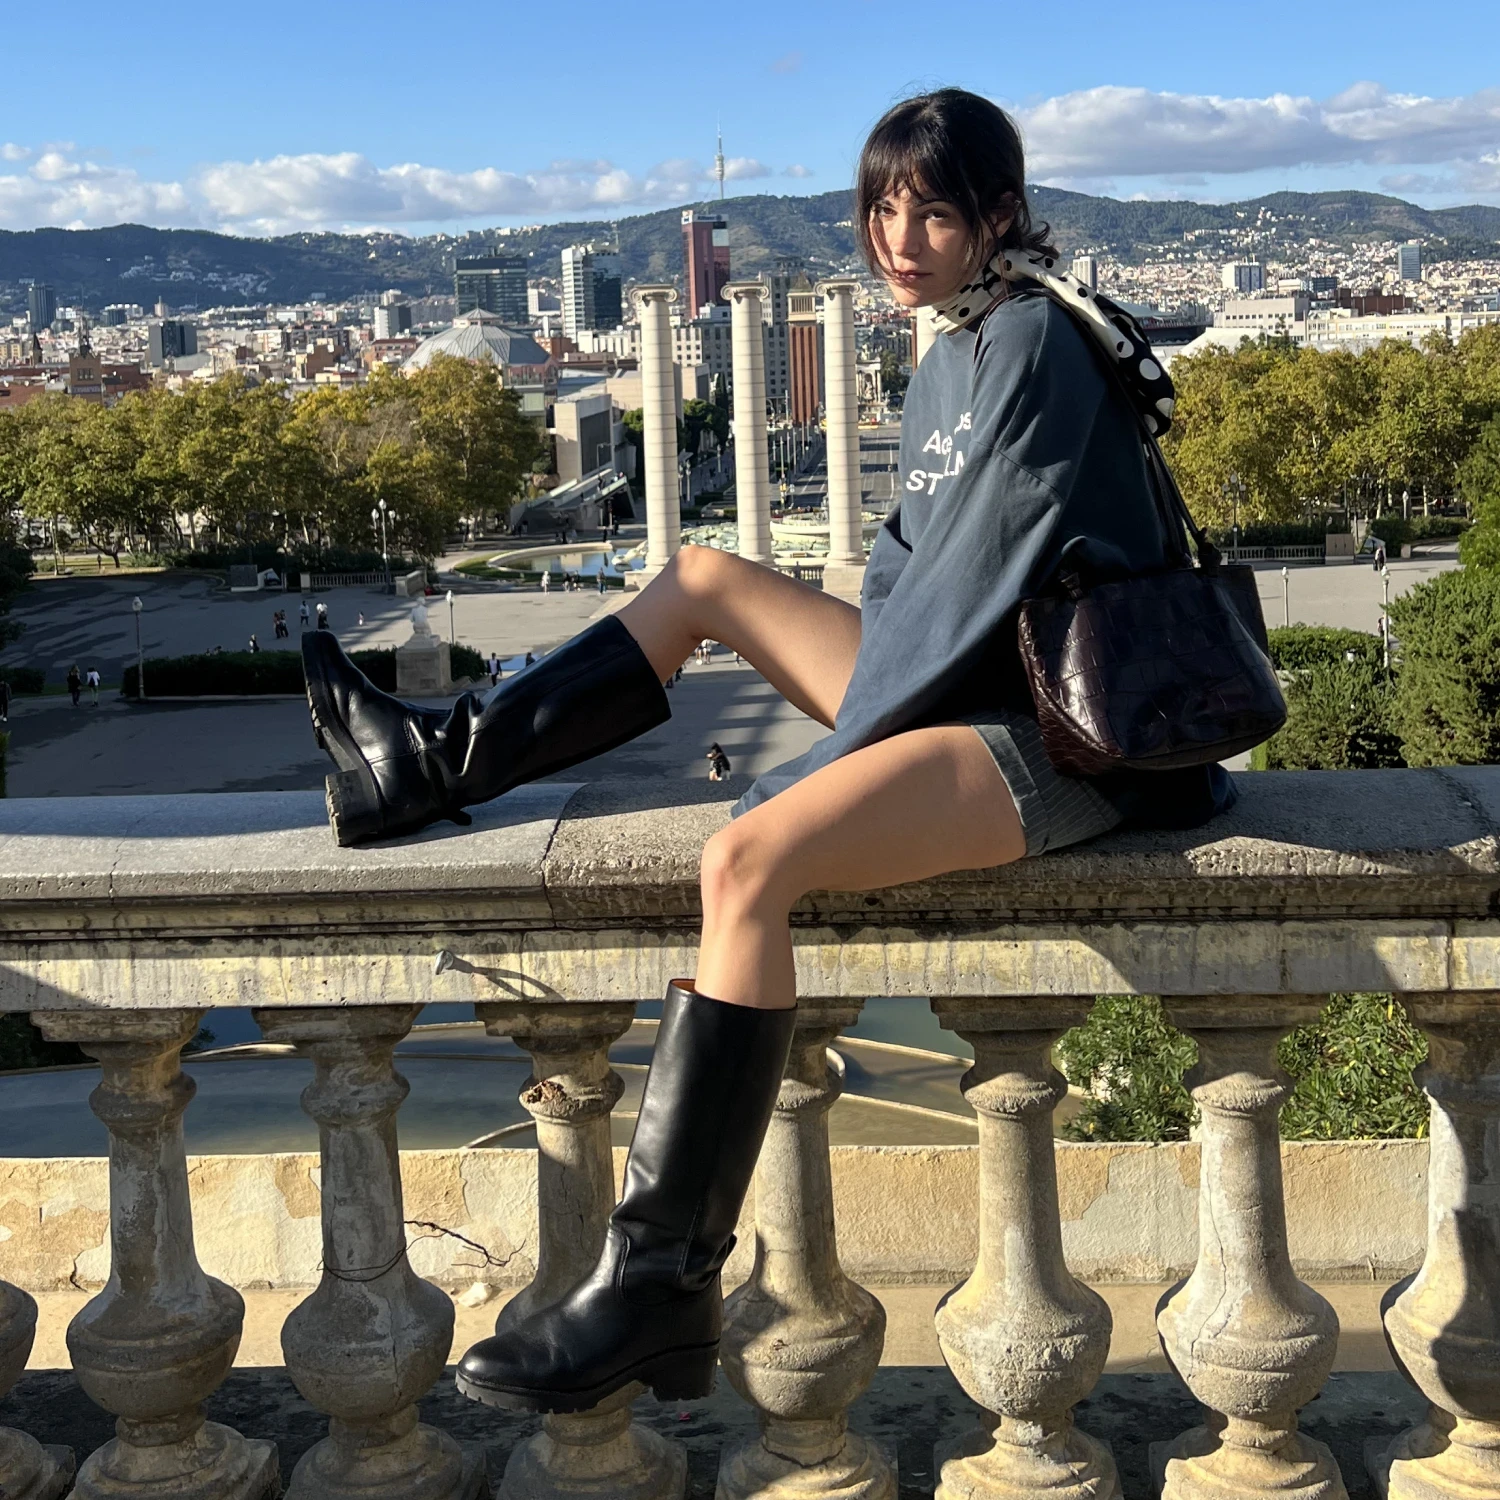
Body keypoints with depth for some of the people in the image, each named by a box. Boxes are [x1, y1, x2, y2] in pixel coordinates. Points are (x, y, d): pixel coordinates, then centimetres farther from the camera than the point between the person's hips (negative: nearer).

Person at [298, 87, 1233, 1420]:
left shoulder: (1035, 340, -12)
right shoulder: (952, 359, 17)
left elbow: (977, 583, -16)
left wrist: (825, 751, -11)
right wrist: (841, 679, 10)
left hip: (1048, 731, -10)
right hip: (964, 688, 10)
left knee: (747, 862, -30)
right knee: (703, 579, 15)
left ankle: (661, 1282, -28)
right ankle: (433, 768, 17)